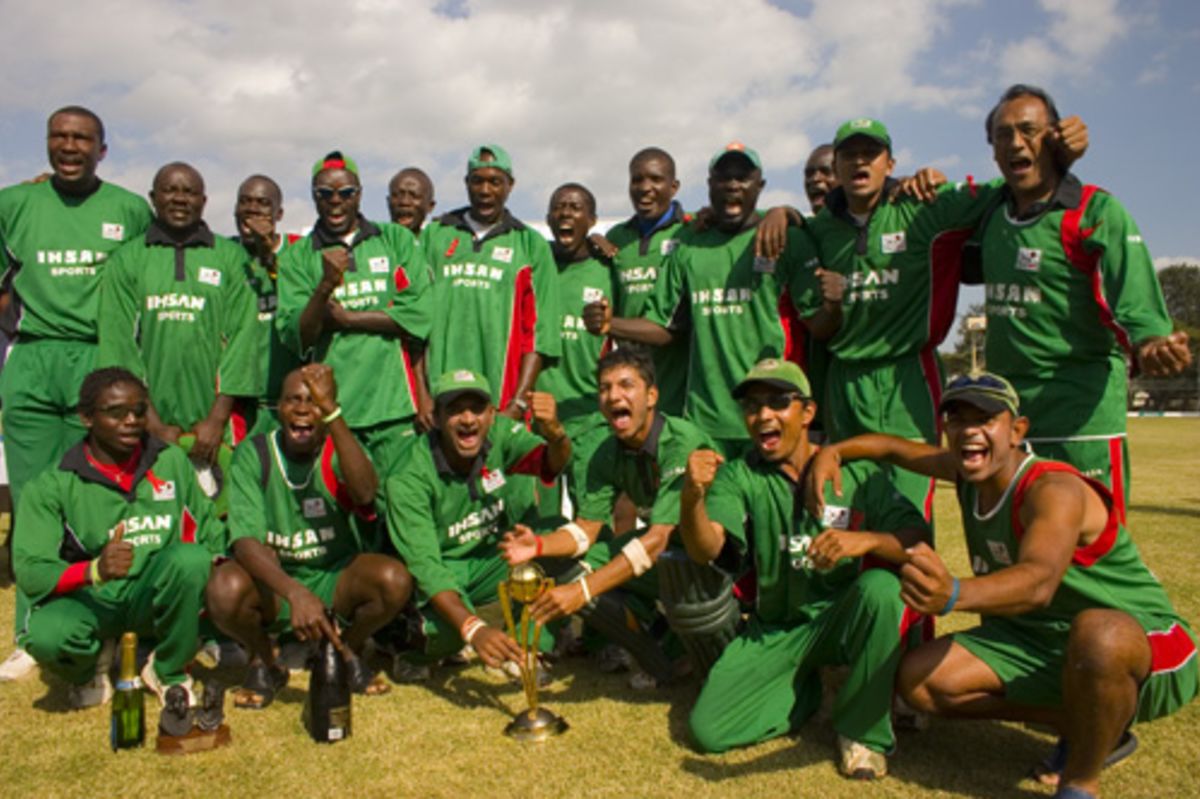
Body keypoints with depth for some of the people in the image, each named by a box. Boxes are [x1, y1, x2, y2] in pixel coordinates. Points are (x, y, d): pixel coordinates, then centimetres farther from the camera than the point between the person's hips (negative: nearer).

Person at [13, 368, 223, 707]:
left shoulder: (171, 461, 3)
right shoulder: (53, 486, -5)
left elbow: (209, 527, 11)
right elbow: (30, 573, -15)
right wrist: (94, 571, -34)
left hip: (154, 597, 1)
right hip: (89, 600, -1)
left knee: (192, 559, -31)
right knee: (45, 635, -35)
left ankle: (168, 670, -4)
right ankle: (89, 670, 6)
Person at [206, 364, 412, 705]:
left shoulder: (340, 450, -9)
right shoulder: (253, 454, -11)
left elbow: (365, 492, -34)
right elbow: (245, 541, -23)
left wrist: (331, 411, -42)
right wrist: (295, 593, -41)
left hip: (337, 577, 1)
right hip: (272, 581, 0)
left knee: (394, 579, -29)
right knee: (225, 589, -32)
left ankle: (349, 652, 4)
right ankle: (263, 662, 2)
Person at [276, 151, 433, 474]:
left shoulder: (396, 240, 11)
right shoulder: (298, 257, 11)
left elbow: (419, 314, -1)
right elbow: (295, 335, -1)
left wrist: (347, 318, -1)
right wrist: (326, 286, -17)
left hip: (395, 404, 0)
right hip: (332, 410, 0)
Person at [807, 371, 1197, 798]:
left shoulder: (1055, 490, -26)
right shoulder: (969, 472, -2)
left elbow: (1038, 582, -45)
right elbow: (896, 447, 16)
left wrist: (953, 594, -64)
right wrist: (833, 451, -2)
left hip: (1143, 643, -7)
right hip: (1036, 641, 7)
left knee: (1096, 633, -43)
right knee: (918, 678, -10)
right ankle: (1086, 727, 5)